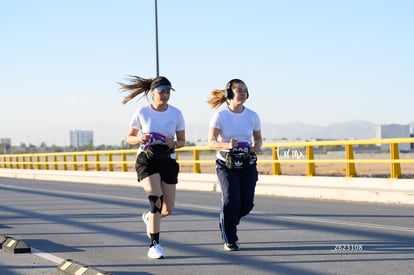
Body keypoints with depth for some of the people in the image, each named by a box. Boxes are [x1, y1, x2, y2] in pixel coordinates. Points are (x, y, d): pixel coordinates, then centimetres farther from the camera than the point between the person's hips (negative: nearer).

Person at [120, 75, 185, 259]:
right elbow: (129, 138, 6)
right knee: (156, 201, -21)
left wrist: (174, 144, -14)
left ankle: (149, 218, 38)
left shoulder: (176, 113, 1)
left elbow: (182, 140, 9)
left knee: (168, 209, 2)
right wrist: (140, 138, -16)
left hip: (167, 161, 3)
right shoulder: (142, 112, -4)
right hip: (146, 160, -3)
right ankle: (154, 245, -11)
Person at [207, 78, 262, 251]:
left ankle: (228, 222, 32)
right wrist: (227, 145, -33)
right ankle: (229, 240, 5)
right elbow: (211, 142, -14)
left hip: (247, 165, 3)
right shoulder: (220, 116, -9)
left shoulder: (253, 116, 1)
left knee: (247, 204, -3)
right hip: (226, 165, -3)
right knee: (232, 201, -16)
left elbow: (258, 138, 13)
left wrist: (257, 147, -10)